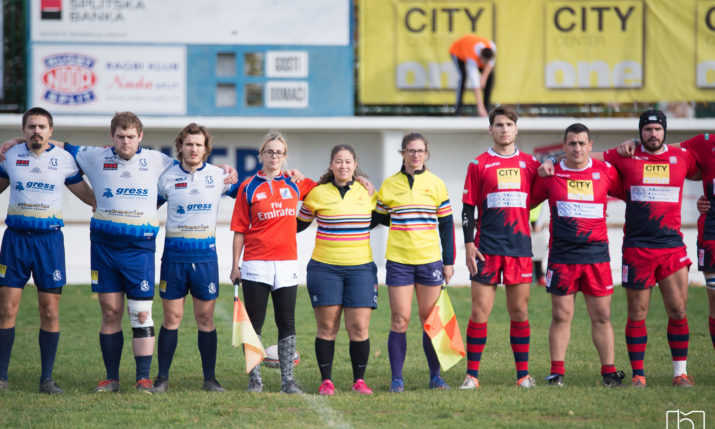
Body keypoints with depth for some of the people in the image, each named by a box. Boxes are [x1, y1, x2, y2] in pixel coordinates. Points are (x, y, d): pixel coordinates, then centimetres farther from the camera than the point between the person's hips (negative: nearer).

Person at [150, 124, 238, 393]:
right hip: (174, 254, -1)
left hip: (205, 255, 1)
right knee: (171, 317, 0)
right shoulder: (167, 178, 1)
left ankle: (209, 378, 8)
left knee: (205, 318, 2)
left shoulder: (218, 176, 3)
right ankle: (162, 378, 6)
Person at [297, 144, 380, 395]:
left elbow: (372, 220, 25)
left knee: (359, 328, -5)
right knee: (327, 327, -1)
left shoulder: (367, 192, 8)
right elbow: (299, 224, 13)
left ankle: (359, 380, 7)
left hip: (360, 268, 1)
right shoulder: (318, 193, 2)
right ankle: (326, 381, 6)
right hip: (325, 268, -1)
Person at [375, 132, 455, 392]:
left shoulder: (436, 184, 6)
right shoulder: (390, 185, 5)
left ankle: (435, 376, 12)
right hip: (399, 261, -1)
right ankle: (396, 379, 2)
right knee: (400, 320, -4)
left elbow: (446, 225, 9)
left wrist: (449, 261, 6)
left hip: (430, 260, 1)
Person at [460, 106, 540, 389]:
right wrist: (469, 244, -4)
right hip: (486, 247, -2)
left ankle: (523, 374, 10)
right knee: (480, 311, -4)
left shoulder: (530, 163, 10)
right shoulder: (479, 164, 4)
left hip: (520, 248, 2)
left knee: (520, 311, 4)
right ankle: (472, 374, 1)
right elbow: (468, 207, 4)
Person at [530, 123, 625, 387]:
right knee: (561, 316, 1)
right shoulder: (551, 173, 4)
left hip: (596, 254, 0)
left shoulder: (606, 172, 4)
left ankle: (609, 371, 7)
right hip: (561, 255, 0)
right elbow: (528, 201, 15)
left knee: (602, 316, 2)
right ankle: (557, 372, 8)